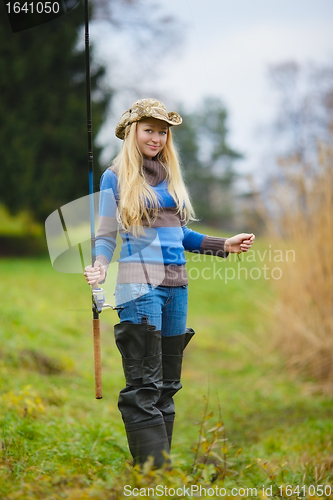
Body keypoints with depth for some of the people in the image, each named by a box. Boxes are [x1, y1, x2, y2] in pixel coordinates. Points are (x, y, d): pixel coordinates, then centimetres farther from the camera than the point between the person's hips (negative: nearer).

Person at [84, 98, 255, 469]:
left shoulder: (171, 176, 17)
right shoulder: (116, 177, 2)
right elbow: (106, 235, -2)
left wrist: (224, 245, 12)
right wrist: (99, 268, -21)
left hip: (176, 284, 7)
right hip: (140, 282, -6)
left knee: (168, 384, 8)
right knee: (145, 386, -10)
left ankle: (161, 463, 14)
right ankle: (156, 474, -14)